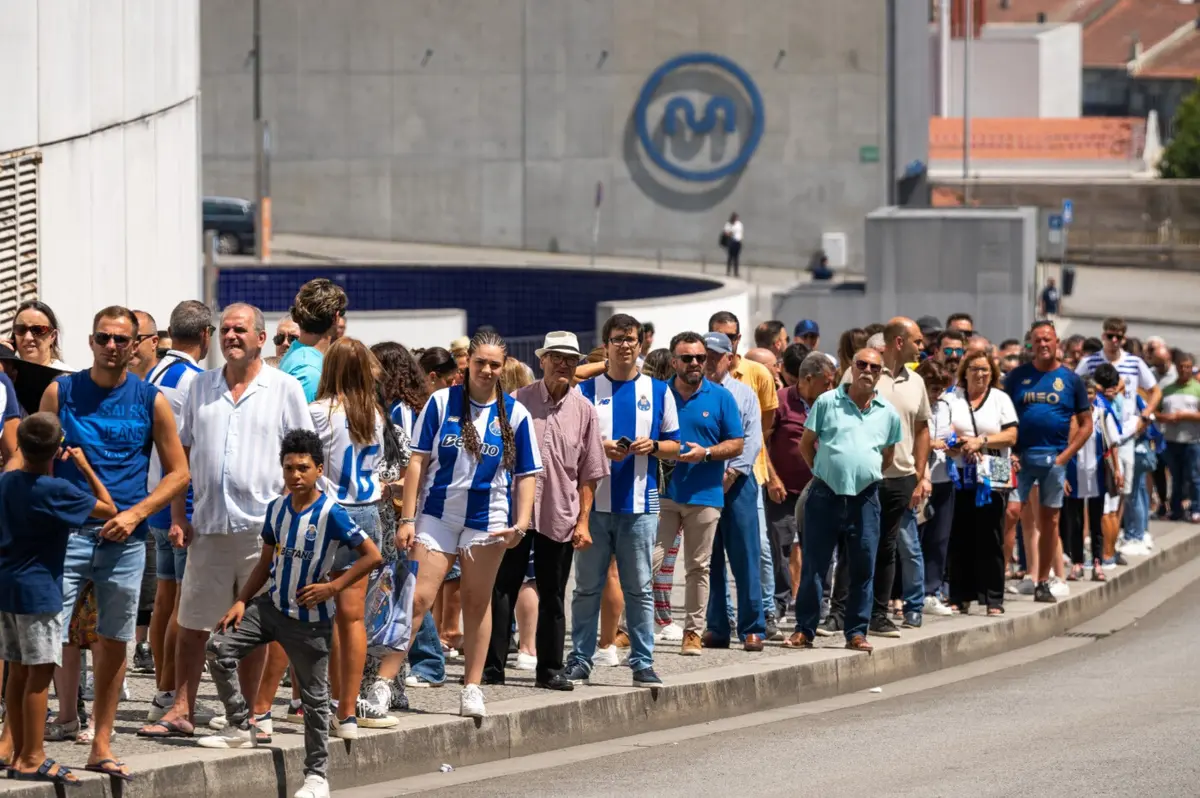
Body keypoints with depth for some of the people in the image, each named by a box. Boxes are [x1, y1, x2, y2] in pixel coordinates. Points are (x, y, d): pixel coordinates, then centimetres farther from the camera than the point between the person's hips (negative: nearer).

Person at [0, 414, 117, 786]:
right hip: (39, 591, -8)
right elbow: (108, 508, -8)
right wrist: (85, 467, 0)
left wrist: (52, 464, 23)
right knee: (40, 673, -4)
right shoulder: (56, 491, -15)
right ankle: (32, 758, -3)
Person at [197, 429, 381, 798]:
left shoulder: (331, 515, -16)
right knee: (219, 648, -8)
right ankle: (240, 728, 6)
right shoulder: (276, 509, 2)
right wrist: (241, 601, 4)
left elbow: (372, 556, -15)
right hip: (273, 605, 6)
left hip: (310, 618, -5)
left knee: (314, 696, 3)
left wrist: (332, 587, -18)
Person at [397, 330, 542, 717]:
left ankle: (472, 688, 17)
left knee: (477, 604, 9)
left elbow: (526, 475, 6)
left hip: (488, 521, 1)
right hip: (437, 515, -1)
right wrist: (407, 518, -3)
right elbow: (418, 461, 1)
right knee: (418, 599, -8)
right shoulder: (442, 402, 0)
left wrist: (521, 523, -8)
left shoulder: (515, 414, 3)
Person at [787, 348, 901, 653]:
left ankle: (856, 632, 11)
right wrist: (823, 472, 8)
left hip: (865, 499, 2)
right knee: (814, 564, 2)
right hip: (825, 496, -2)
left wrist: (870, 477, 13)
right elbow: (806, 445, 8)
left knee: (863, 567, 3)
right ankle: (804, 630, 8)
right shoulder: (827, 402, 2)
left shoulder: (888, 413, 8)